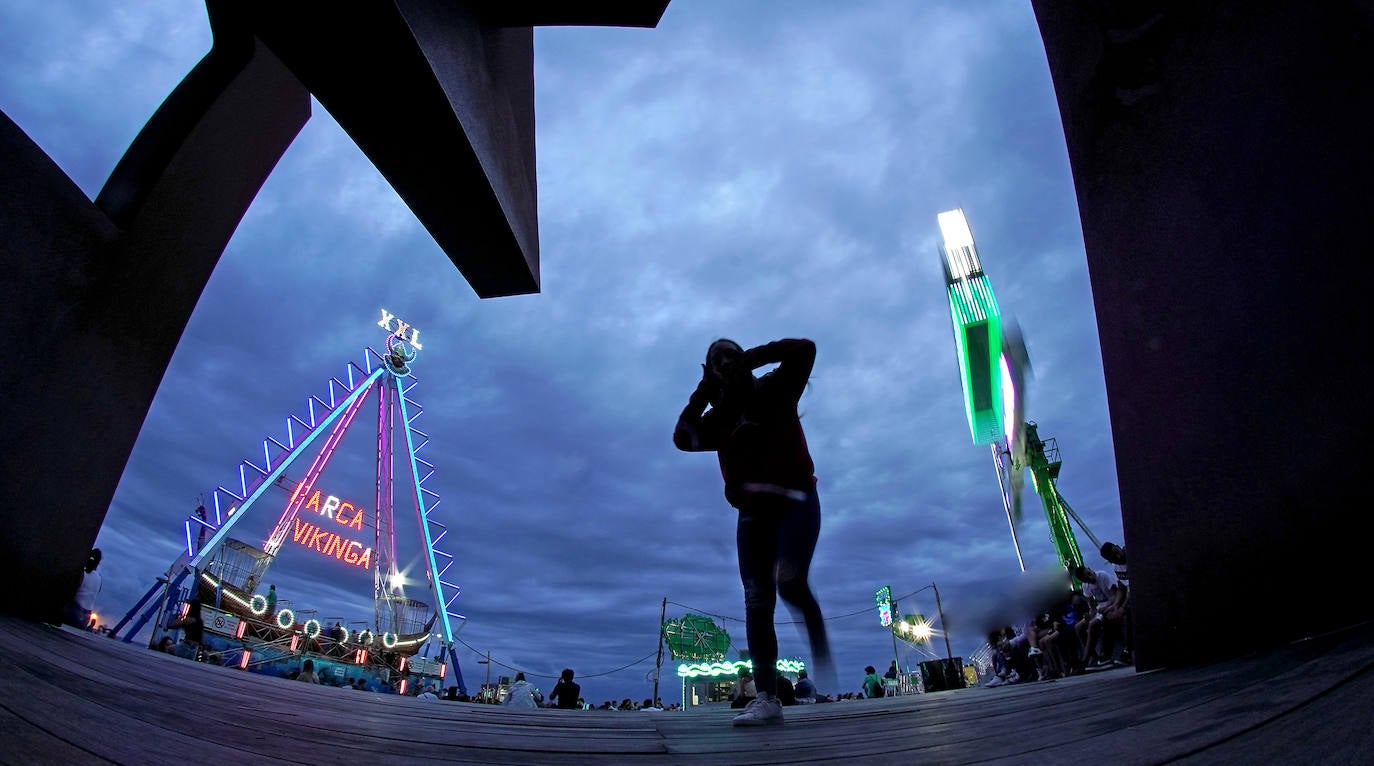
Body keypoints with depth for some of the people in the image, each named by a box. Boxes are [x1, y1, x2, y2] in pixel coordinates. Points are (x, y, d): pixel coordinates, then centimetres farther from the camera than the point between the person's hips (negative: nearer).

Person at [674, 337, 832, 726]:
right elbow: (683, 439, 2)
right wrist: (700, 396, 2)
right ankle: (767, 699, -3)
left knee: (789, 580, -27)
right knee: (757, 603, -4)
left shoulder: (774, 391, 6)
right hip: (753, 512, 4)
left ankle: (821, 654, -2)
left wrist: (754, 357, -5)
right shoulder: (719, 418, 16)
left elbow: (805, 350, -7)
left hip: (794, 501, -4)